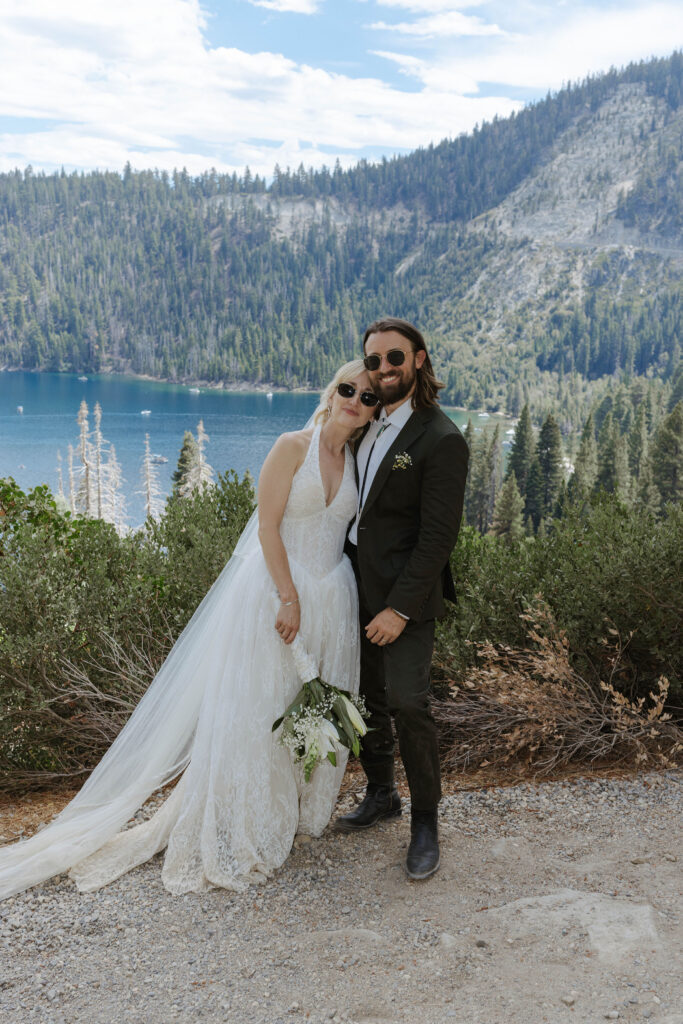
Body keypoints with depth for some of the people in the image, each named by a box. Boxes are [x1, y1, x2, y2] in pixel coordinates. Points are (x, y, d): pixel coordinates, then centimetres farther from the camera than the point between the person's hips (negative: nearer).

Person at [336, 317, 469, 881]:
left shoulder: (441, 439, -15)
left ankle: (426, 822, 12)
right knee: (369, 698, 16)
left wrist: (400, 608, -19)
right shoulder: (368, 425, 9)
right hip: (357, 586, 7)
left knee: (407, 702, -6)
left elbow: (438, 536, -17)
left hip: (405, 595, -7)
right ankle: (381, 794, 35)